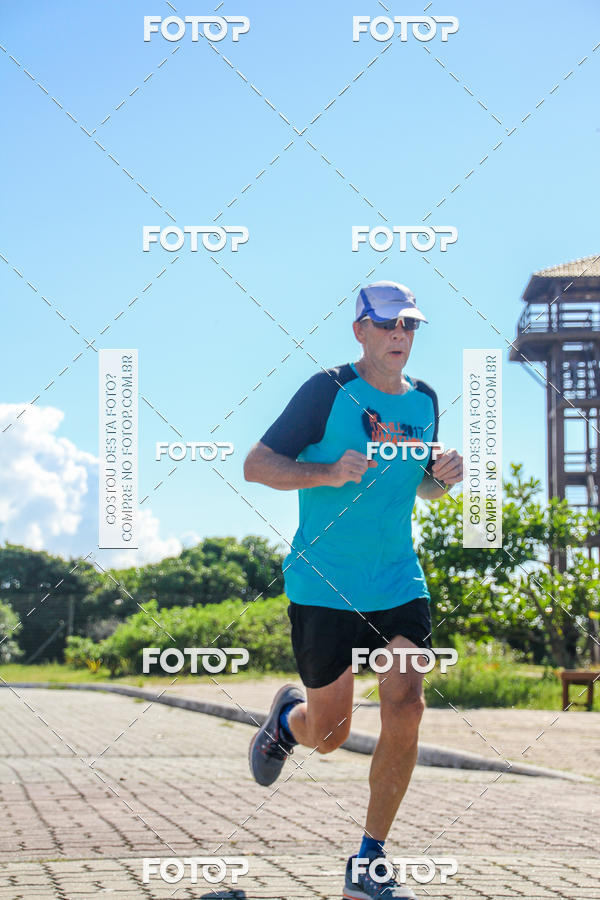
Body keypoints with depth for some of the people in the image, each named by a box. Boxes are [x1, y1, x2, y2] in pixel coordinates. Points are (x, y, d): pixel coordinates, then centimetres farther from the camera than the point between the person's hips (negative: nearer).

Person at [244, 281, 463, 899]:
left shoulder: (424, 400, 8)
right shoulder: (328, 390, -9)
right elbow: (256, 464, -9)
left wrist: (443, 477, 0)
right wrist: (328, 473, -24)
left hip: (399, 585, 4)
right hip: (323, 587, -4)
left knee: (406, 707, -12)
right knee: (328, 735, 2)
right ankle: (287, 718, 42)